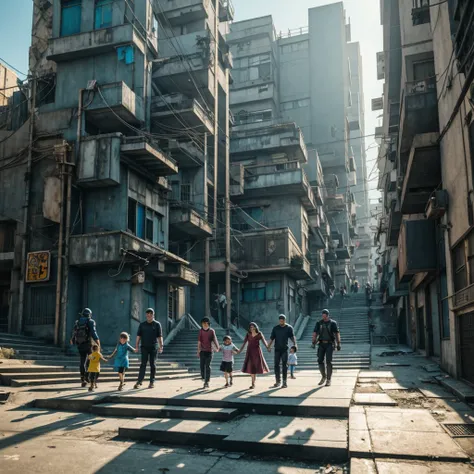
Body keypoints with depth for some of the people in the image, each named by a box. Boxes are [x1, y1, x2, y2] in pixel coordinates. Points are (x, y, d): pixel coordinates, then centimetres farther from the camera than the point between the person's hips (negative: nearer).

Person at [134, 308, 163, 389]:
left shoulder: (157, 324, 3)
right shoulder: (142, 324, 9)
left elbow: (160, 336, 0)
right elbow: (138, 336, 8)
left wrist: (161, 346, -8)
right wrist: (137, 346, -1)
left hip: (154, 347, -1)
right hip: (144, 347, 1)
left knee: (153, 365, 4)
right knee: (143, 364, -6)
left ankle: (152, 382, 11)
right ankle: (139, 381, -10)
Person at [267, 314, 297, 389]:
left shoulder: (289, 328, 3)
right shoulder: (275, 328, 9)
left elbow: (292, 337, -4)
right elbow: (272, 338, 8)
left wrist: (294, 344, -21)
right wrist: (269, 346, -4)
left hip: (285, 349, -2)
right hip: (277, 349, 2)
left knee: (285, 365, -1)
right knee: (276, 365, 1)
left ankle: (284, 381, 6)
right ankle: (278, 381, 9)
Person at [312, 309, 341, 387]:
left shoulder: (333, 323, 0)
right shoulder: (319, 323, 8)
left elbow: (337, 333, -6)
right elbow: (315, 333, 3)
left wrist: (338, 343, -16)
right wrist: (313, 342, -11)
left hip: (330, 344, -3)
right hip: (321, 344, 3)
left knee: (329, 361, -8)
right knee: (320, 361, 0)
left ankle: (328, 380, -1)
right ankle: (324, 377, 20)